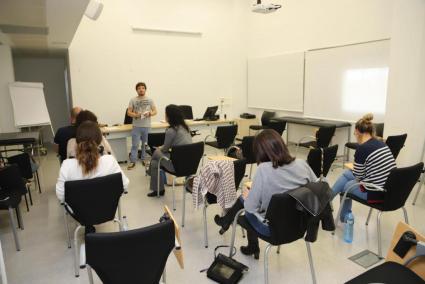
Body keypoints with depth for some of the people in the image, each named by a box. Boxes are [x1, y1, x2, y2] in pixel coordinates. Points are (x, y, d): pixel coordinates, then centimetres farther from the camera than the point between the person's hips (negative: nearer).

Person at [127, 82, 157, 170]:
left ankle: (144, 159, 25)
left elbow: (155, 111, 5)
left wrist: (149, 114, -16)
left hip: (147, 126, 2)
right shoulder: (133, 100, 0)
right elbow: (129, 112, 0)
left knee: (145, 144, 11)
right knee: (135, 145, 1)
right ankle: (132, 161, 8)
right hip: (136, 126, -1)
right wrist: (136, 115, -19)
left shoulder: (150, 100, 3)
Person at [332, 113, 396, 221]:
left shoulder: (362, 148, -19)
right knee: (346, 174, 20)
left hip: (375, 193, -7)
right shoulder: (381, 144, 4)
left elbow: (357, 176, -9)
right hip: (388, 190, 7)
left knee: (345, 184, 20)